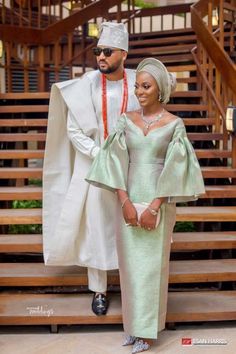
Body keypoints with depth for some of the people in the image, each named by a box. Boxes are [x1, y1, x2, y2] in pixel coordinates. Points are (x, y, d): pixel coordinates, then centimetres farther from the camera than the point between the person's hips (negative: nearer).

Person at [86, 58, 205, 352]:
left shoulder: (174, 124, -4)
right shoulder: (126, 120, 4)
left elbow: (173, 170, -10)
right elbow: (116, 162, -3)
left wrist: (153, 208, -16)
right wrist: (125, 203, -13)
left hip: (157, 202, -3)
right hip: (129, 200, 3)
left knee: (151, 264, 5)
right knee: (130, 264, 9)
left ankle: (147, 329, 20)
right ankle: (134, 322, 27)